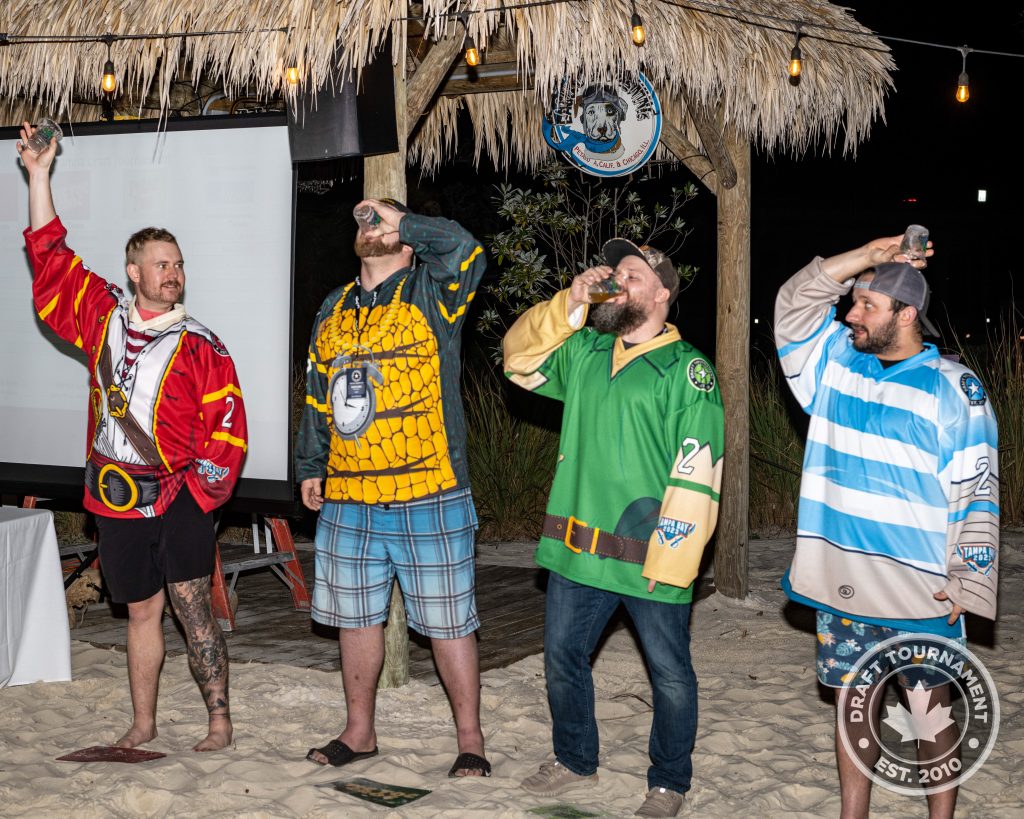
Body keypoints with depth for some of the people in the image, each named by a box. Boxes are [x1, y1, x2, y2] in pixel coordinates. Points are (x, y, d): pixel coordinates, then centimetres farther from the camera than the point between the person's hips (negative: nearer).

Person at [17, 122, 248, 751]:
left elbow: (229, 428, -5)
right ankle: (143, 724, 23)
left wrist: (201, 486, -14)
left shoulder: (201, 347, -1)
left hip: (180, 495, -3)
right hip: (117, 497, 4)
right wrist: (39, 174, 6)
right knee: (142, 610, 12)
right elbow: (51, 258, 9)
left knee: (191, 602, -7)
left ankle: (220, 722, 1)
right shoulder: (104, 319, 7)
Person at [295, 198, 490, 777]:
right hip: (348, 501, 6)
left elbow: (465, 250, -22)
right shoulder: (334, 311, 16)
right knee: (356, 617, 15)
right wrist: (311, 466, 21)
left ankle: (470, 739, 14)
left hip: (429, 500, -5)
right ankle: (359, 731, 30)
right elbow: (318, 397, 23)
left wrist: (401, 220, -12)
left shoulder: (430, 295, -1)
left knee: (448, 623, 2)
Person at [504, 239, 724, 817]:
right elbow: (521, 357, 15)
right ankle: (575, 760, 35)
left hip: (650, 558, -6)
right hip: (578, 550, 6)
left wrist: (671, 559, -19)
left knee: (670, 673, 6)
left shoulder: (687, 370, -10)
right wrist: (568, 305, 0)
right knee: (563, 655, 16)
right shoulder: (584, 352, 10)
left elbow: (697, 476, -14)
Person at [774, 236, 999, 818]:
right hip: (843, 582, 5)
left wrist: (966, 585, -13)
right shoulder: (837, 362, 9)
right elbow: (794, 303, 4)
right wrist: (869, 256, -3)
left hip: (921, 594, -4)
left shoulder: (952, 388, -6)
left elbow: (978, 495, -7)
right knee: (853, 704, 11)